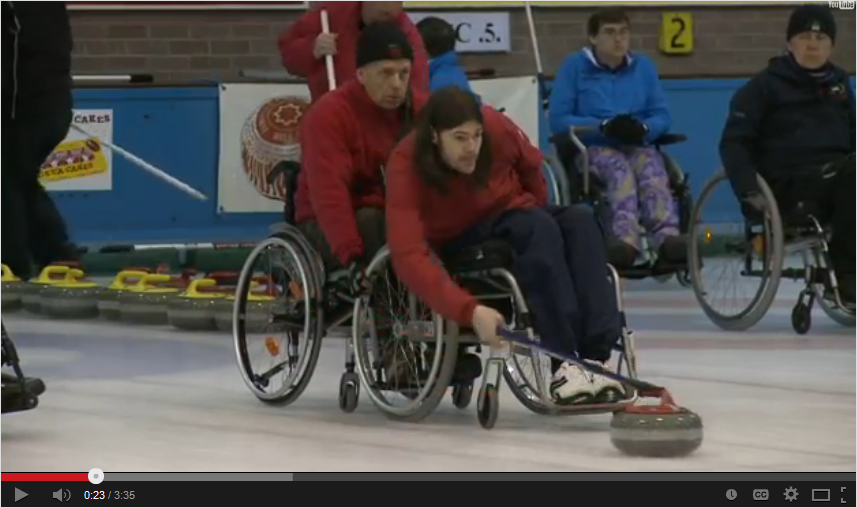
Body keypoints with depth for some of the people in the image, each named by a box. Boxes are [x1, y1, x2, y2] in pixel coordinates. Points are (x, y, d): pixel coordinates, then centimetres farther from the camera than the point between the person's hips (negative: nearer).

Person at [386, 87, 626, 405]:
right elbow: (409, 257, -40)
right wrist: (470, 310, -49)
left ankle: (596, 353, -40)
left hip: (514, 221, 4)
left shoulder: (496, 127, -20)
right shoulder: (406, 167, -29)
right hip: (460, 246, -4)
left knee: (579, 220, -25)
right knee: (537, 228, -32)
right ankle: (563, 363, -42)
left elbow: (531, 165, 5)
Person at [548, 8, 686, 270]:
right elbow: (558, 119, -1)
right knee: (621, 170, -38)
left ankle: (667, 237, -59)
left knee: (653, 171, -34)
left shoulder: (643, 66, 17)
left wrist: (644, 128, -13)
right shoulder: (575, 66, 6)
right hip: (594, 148, -3)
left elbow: (662, 116, 12)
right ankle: (625, 240, -63)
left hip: (638, 146, 3)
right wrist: (603, 126, -16)